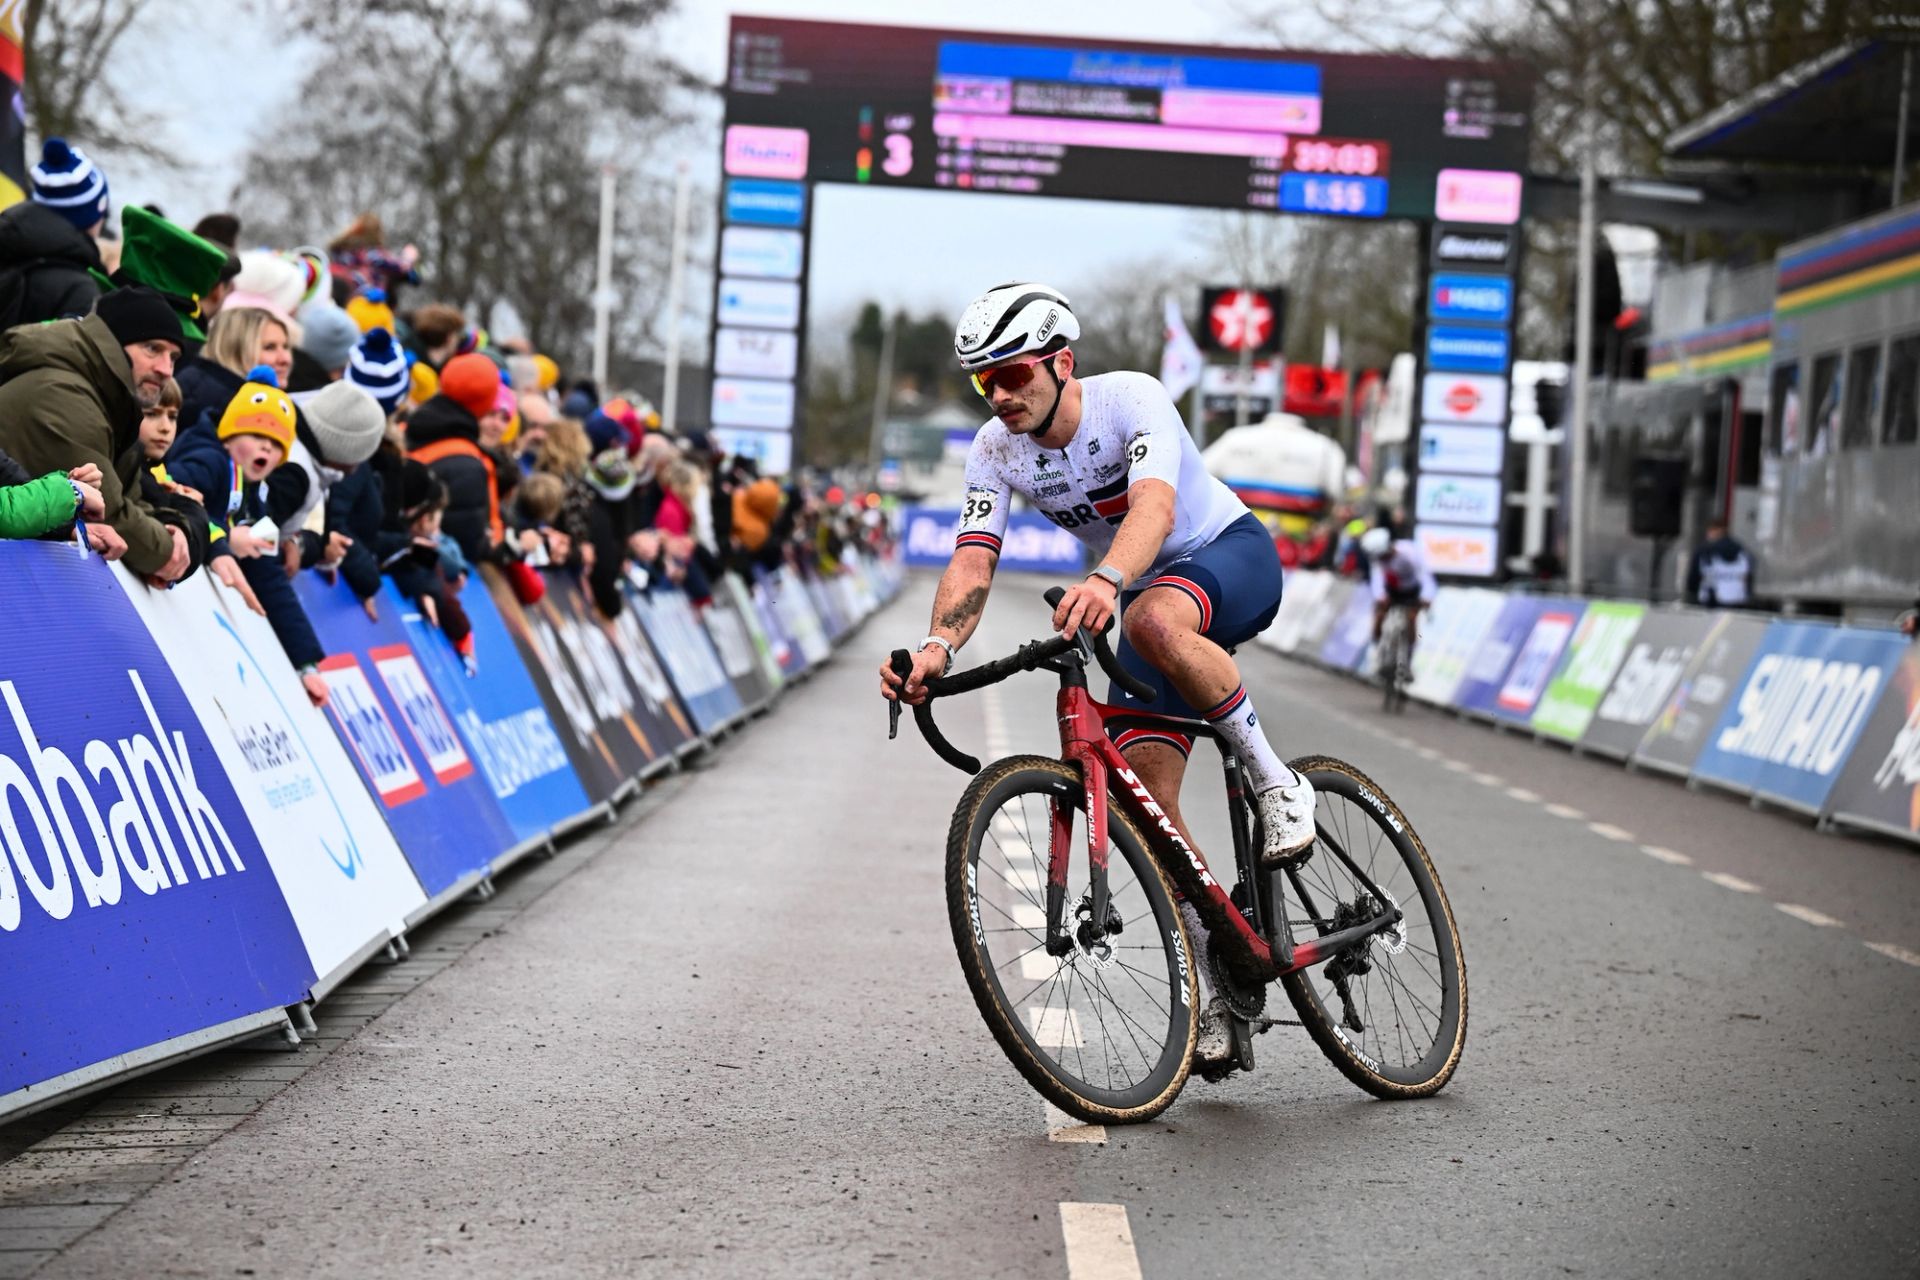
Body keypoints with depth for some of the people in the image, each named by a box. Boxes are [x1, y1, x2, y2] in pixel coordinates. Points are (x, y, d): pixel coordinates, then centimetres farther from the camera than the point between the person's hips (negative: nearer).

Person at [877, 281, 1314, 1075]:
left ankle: (1278, 786, -23)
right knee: (1145, 797, -9)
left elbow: (1155, 506, -43)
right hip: (1148, 592, 6)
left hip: (1234, 556, -6)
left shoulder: (1132, 399, -25)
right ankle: (1222, 986, 3)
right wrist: (938, 645, -43)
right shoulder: (995, 451, -11)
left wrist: (1105, 582, -63)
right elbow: (972, 562, -21)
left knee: (1153, 622, -42)